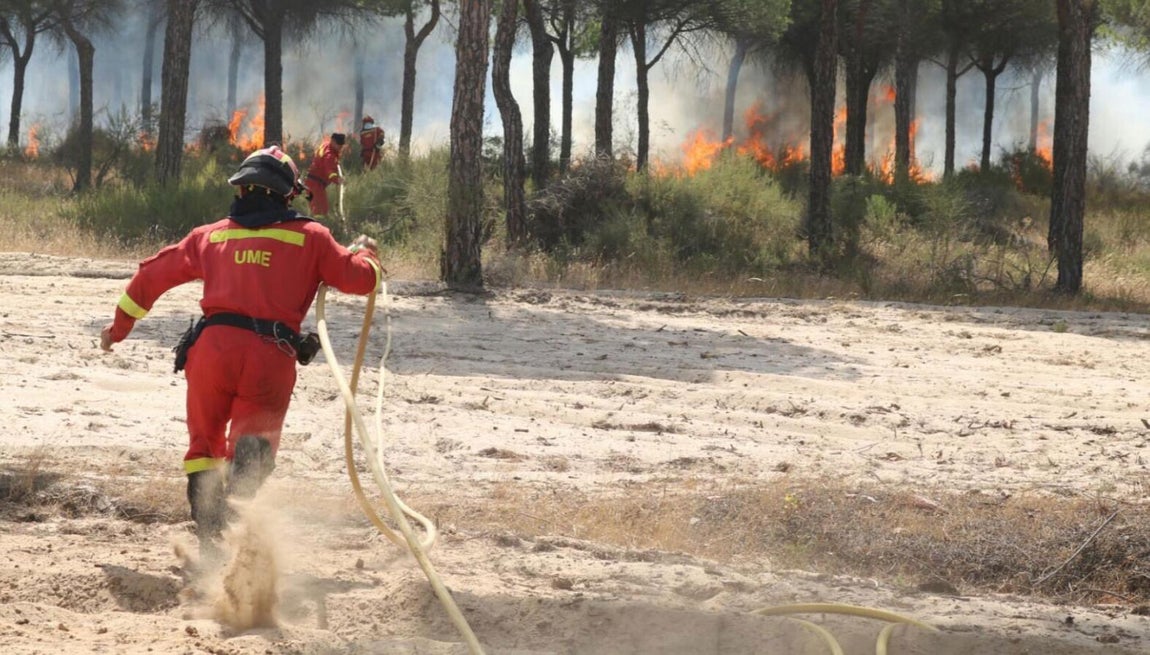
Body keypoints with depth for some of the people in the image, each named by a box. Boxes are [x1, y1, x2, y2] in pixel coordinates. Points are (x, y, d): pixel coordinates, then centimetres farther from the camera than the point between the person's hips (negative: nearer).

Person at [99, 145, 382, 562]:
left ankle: (209, 539, 5)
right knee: (251, 446, -2)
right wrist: (365, 253, 38)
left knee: (205, 443, 17)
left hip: (212, 346, 2)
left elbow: (152, 274, 26)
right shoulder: (310, 237, 13)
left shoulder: (211, 235, 20)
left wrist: (120, 326, 39)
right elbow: (361, 279, 14)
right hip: (271, 358, -2)